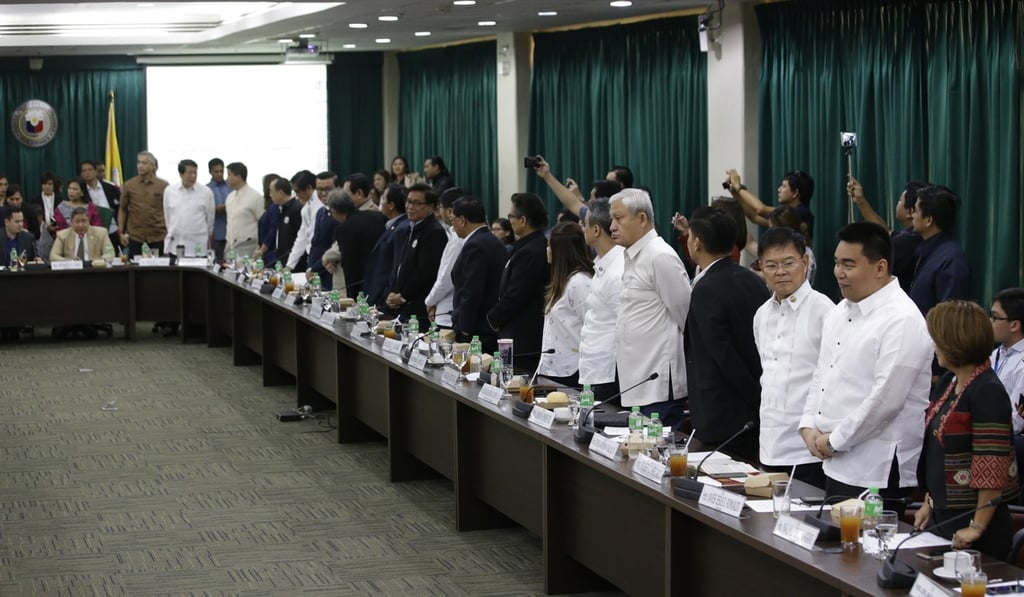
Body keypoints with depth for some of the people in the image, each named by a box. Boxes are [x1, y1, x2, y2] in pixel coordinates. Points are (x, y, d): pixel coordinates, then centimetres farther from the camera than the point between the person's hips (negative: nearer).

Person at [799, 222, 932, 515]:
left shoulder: (902, 321, -16)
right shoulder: (839, 312, 13)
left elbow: (885, 399, -21)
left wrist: (834, 440, -14)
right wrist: (809, 425, 3)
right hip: (834, 467, 8)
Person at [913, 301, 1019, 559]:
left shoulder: (987, 392, -18)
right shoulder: (948, 383, 9)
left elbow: (992, 468, -21)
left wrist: (977, 527, -21)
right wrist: (929, 502, 16)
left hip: (970, 519, -8)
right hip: (942, 515, 8)